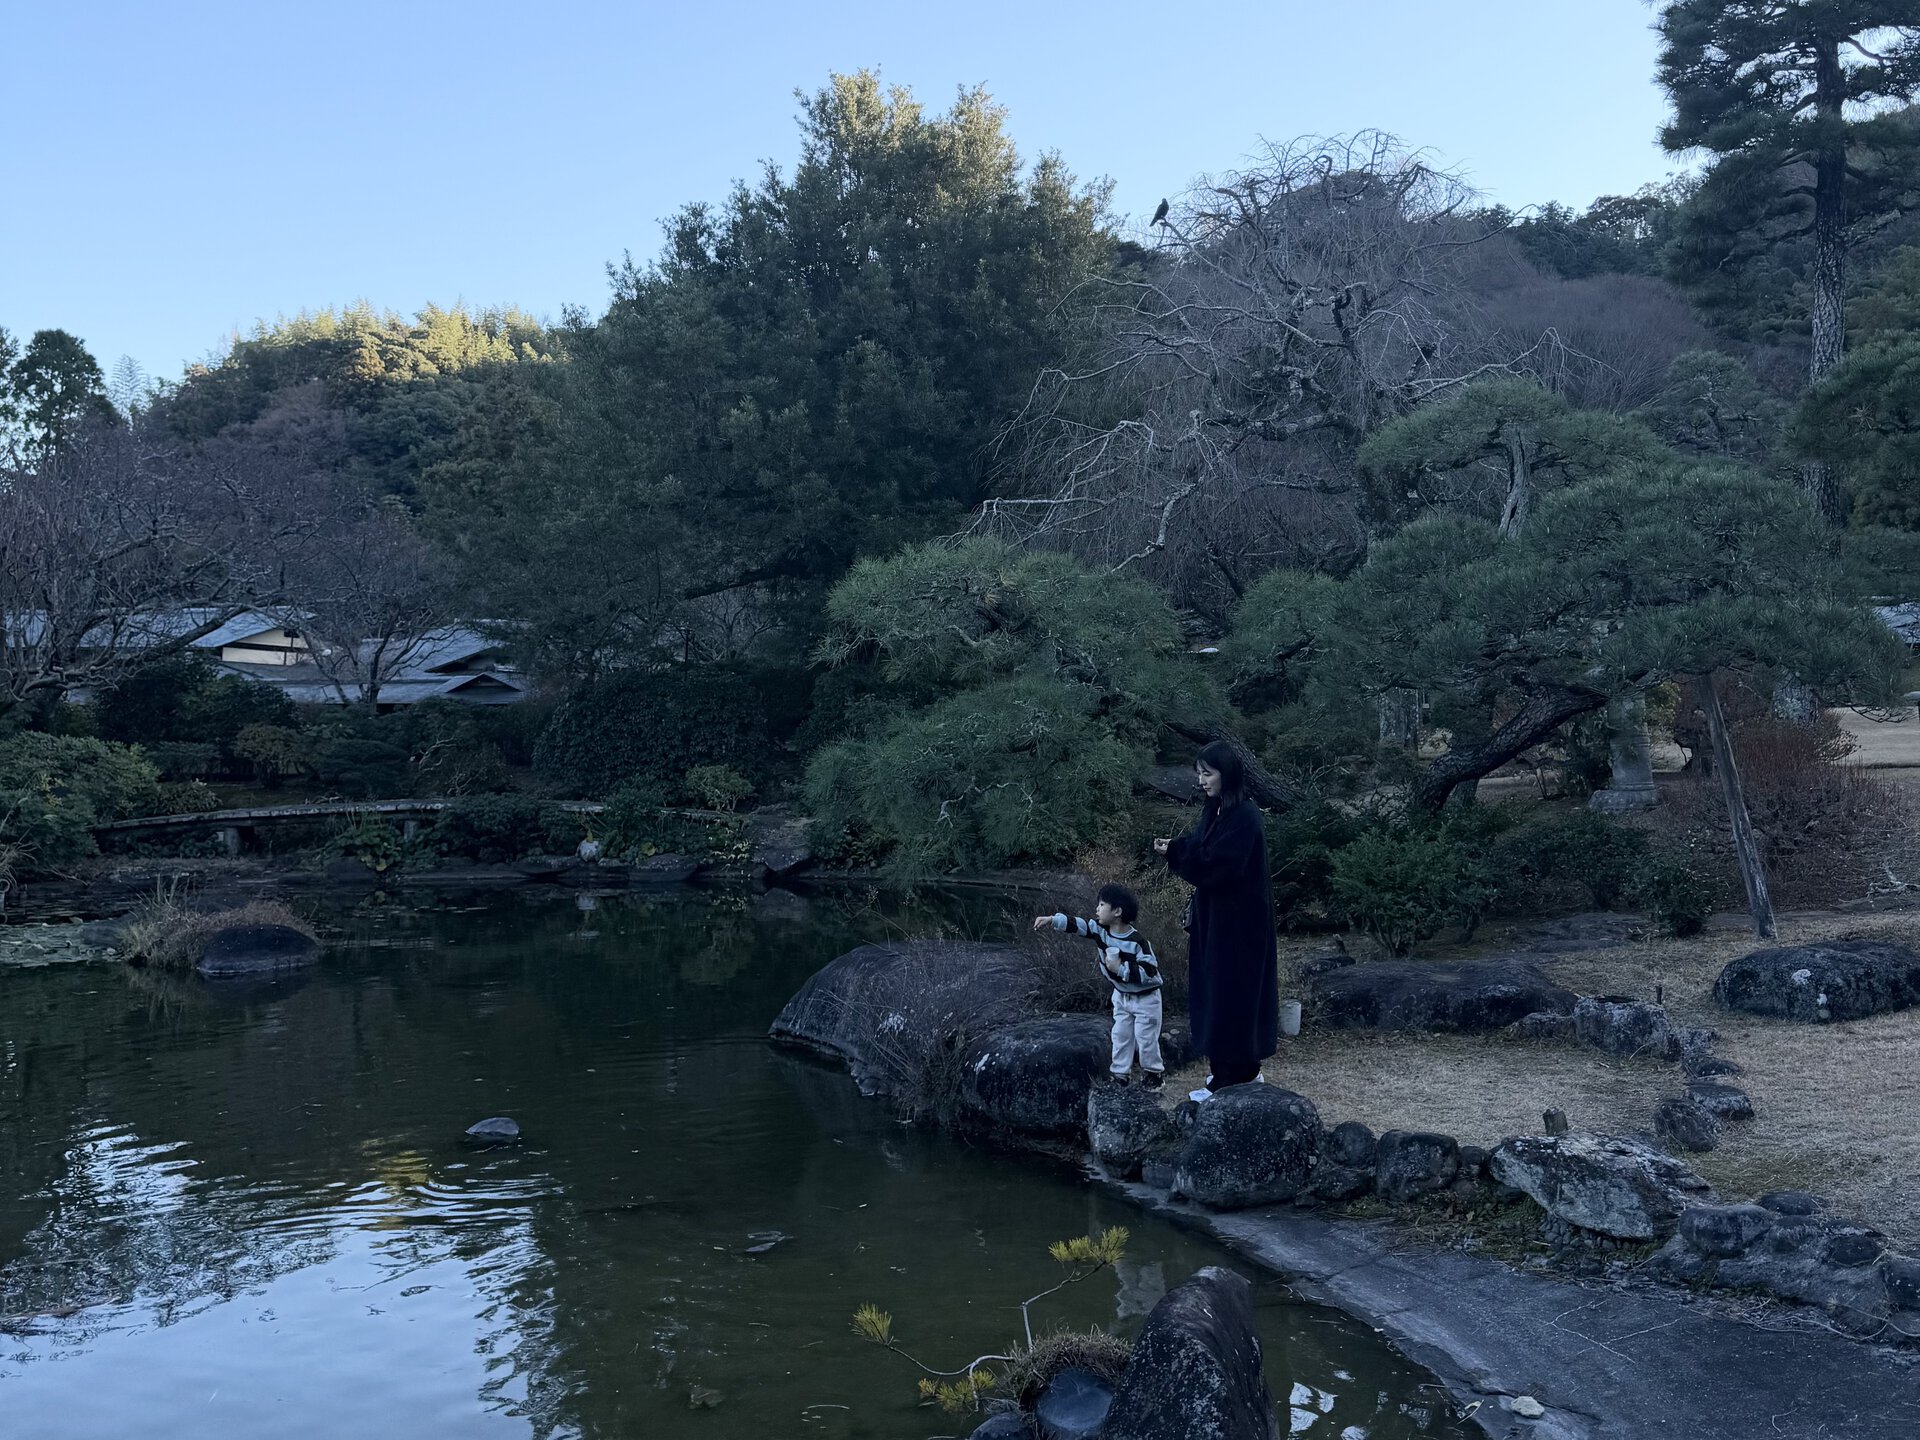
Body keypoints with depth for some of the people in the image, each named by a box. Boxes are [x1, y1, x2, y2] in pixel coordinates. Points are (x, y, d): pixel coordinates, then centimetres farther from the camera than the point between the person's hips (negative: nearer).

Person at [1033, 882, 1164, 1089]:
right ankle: (1120, 1075, 19)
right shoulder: (1100, 930, -10)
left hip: (1145, 998, -6)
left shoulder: (1138, 942, -28)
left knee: (1146, 1038, 2)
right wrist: (1051, 920, -29)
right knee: (1120, 1036, 10)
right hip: (1121, 995, 6)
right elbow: (1076, 924, -16)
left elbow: (1150, 973, -30)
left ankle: (1153, 1072, 23)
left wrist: (1121, 968, -31)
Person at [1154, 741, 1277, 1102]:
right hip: (1215, 916, 10)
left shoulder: (1244, 817, -20)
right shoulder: (1216, 810, 8)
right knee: (1216, 989, 15)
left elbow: (1219, 865, -25)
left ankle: (1229, 1079, 5)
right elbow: (1203, 850, 13)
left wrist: (1177, 851, -20)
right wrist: (1177, 847, -5)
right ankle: (1244, 1070, 26)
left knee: (1228, 991, -3)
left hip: (1236, 919, -10)